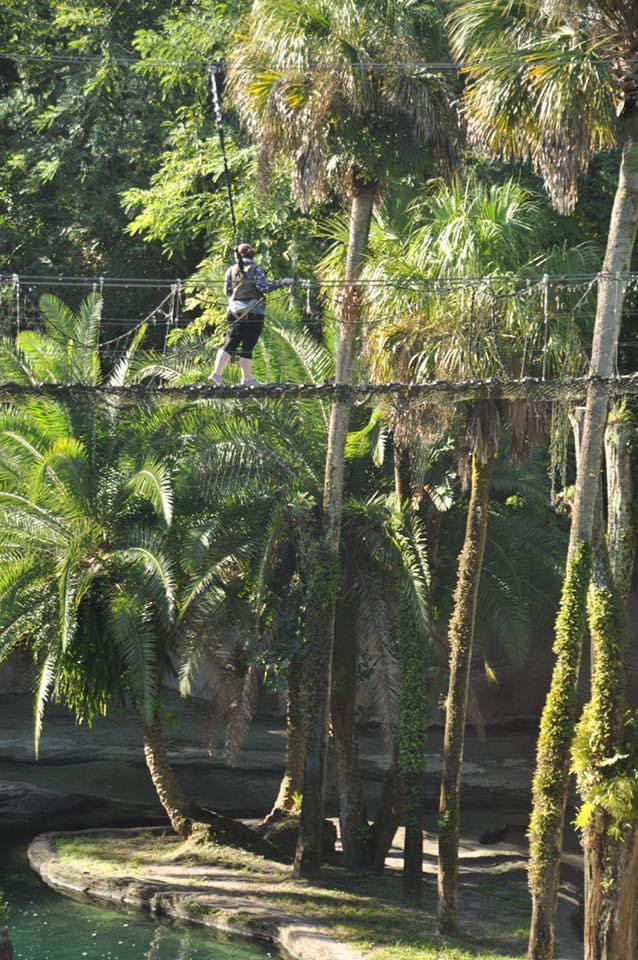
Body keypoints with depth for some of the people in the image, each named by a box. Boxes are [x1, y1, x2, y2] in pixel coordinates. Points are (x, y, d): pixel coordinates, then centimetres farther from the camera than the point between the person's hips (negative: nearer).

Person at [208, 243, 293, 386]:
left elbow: (228, 291, 10)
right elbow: (263, 287, -14)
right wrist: (281, 283, -8)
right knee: (248, 347, 0)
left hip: (235, 310, 4)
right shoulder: (255, 270, -6)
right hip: (253, 312, -4)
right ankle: (247, 379, 6)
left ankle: (216, 373, -3)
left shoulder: (231, 270, 7)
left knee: (231, 343, 9)